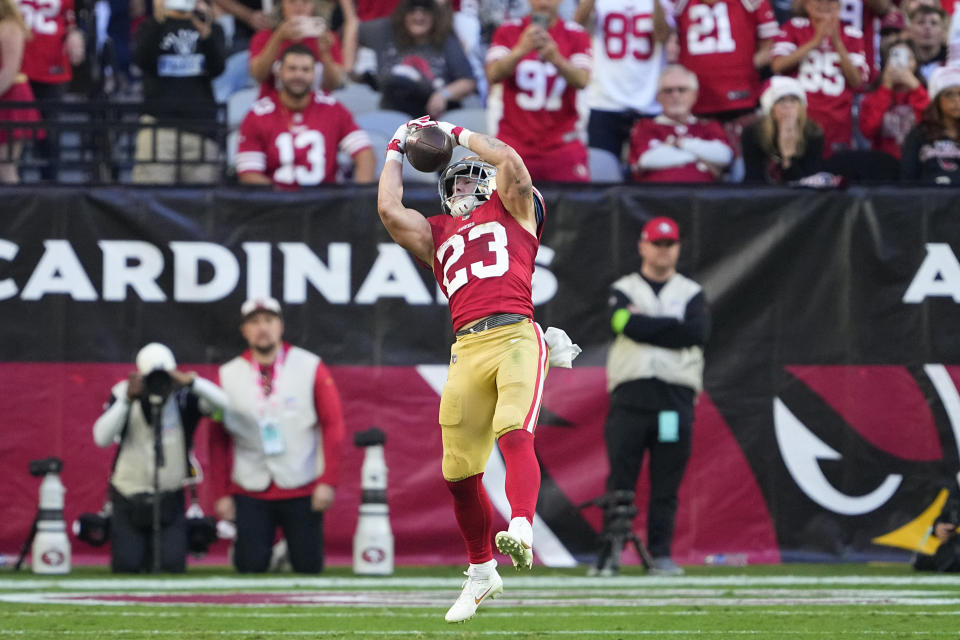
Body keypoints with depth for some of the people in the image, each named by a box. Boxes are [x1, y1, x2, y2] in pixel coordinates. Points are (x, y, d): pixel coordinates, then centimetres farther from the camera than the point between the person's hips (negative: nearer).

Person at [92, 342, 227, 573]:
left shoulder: (184, 397, -9)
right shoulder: (124, 393, -7)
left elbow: (222, 402, -23)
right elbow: (102, 438, -17)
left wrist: (190, 381, -35)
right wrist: (126, 400, -27)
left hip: (170, 497, 0)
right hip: (129, 495, 0)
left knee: (172, 566, -9)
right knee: (126, 566, -5)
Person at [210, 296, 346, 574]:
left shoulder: (310, 367, 0)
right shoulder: (228, 376, 3)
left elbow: (333, 426, -2)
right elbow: (218, 440, 6)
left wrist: (328, 481, -9)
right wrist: (222, 493, 2)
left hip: (302, 490, -1)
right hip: (250, 494, 1)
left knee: (309, 566, -2)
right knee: (249, 567, -5)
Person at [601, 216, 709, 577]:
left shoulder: (691, 294, 14)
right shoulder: (623, 291, 12)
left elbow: (697, 332, -6)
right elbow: (628, 325, -10)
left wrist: (645, 325, -5)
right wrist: (672, 327, -5)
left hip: (676, 398, 1)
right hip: (630, 395, -1)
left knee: (666, 486, 0)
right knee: (620, 481, -4)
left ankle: (660, 556, 5)